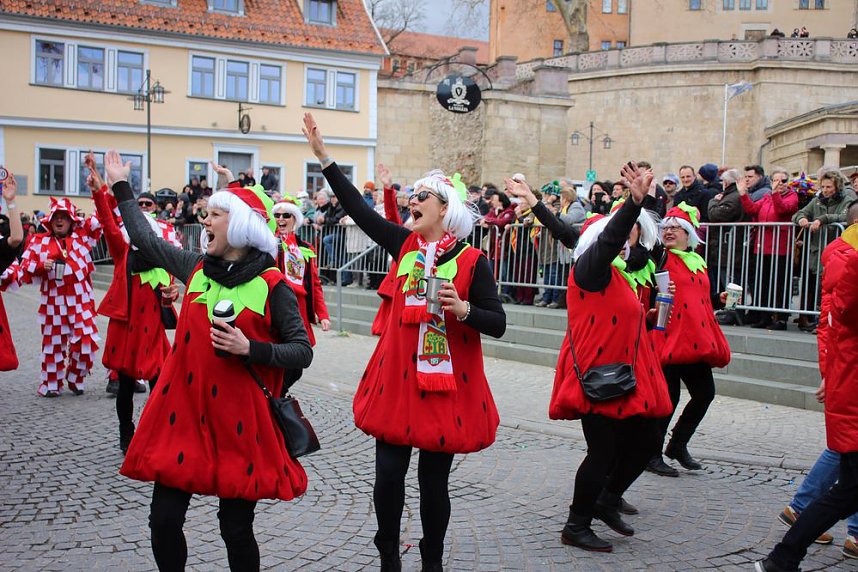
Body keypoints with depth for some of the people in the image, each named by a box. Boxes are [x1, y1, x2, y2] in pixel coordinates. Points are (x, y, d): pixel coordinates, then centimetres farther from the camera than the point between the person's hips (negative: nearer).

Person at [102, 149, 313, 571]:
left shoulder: (272, 286, -8)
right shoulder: (196, 268, 6)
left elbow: (303, 352, -7)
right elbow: (144, 238, 21)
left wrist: (250, 349, -20)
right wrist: (121, 188, 29)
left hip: (239, 418, -4)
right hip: (183, 409, 4)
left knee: (236, 528, 4)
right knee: (163, 521, 5)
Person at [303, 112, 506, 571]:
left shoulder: (472, 260, -6)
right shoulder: (404, 245, 5)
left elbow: (498, 324, -5)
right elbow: (358, 209, 3)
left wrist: (464, 310, -24)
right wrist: (323, 156, 1)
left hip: (446, 384, -3)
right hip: (397, 378, 3)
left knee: (434, 482, 6)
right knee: (388, 474, 1)